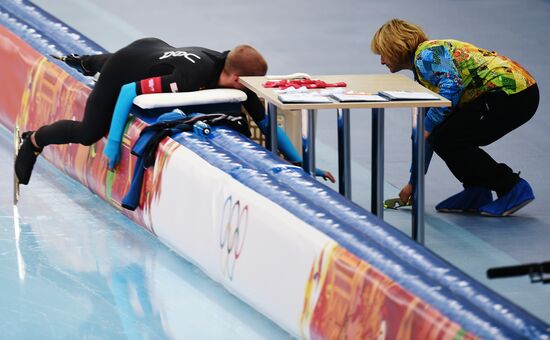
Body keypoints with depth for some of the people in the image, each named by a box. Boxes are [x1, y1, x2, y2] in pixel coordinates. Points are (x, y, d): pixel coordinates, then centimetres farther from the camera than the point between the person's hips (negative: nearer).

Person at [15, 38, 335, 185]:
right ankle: (34, 141, 26)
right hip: (126, 66, -6)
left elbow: (268, 125, -16)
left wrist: (302, 164, -21)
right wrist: (114, 142, -33)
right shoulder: (192, 79, -45)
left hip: (156, 51, 6)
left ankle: (86, 62, 63)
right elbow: (128, 90, -38)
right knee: (90, 132, 4)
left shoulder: (239, 82, -26)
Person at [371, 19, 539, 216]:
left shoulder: (426, 54, -8)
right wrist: (413, 183, 28)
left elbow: (452, 86, -26)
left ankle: (512, 189, -4)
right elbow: (425, 132, 26)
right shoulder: (421, 74, 22)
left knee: (445, 139, -10)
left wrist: (428, 127, -16)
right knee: (441, 134, 9)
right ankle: (476, 192, 14)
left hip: (514, 92, -10)